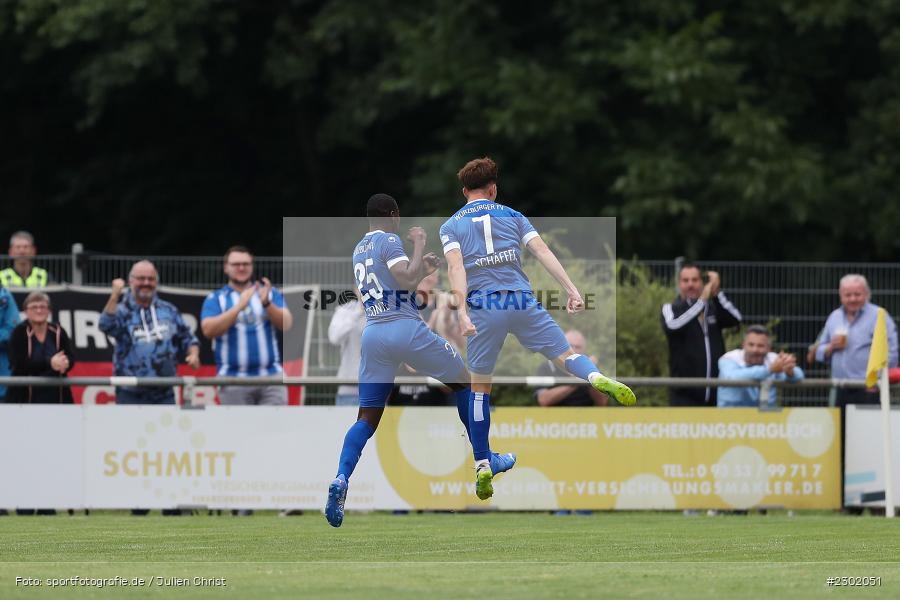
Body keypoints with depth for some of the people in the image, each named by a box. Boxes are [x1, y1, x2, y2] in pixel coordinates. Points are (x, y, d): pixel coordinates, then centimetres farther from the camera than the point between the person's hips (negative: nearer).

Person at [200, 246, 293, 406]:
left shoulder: (270, 293, 11)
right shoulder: (215, 299, 6)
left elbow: (286, 324, -2)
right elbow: (209, 330, -10)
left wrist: (267, 303, -21)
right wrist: (239, 306, -19)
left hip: (271, 376, 1)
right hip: (234, 380, -1)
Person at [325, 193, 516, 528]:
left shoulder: (359, 250, 19)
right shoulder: (389, 241, -5)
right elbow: (407, 281, -18)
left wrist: (422, 270, 32)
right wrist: (420, 246, -6)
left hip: (372, 334, 6)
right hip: (406, 329, -6)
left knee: (368, 416, 4)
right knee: (464, 381, 15)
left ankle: (340, 480, -19)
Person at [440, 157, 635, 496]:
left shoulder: (451, 226, 11)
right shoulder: (513, 217, 15)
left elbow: (456, 267, -6)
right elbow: (542, 251, 3)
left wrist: (462, 312, -16)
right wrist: (571, 290, -3)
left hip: (483, 306, 0)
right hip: (522, 302, 0)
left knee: (479, 388, 9)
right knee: (566, 356, 7)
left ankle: (482, 465, 5)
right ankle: (598, 379, -29)